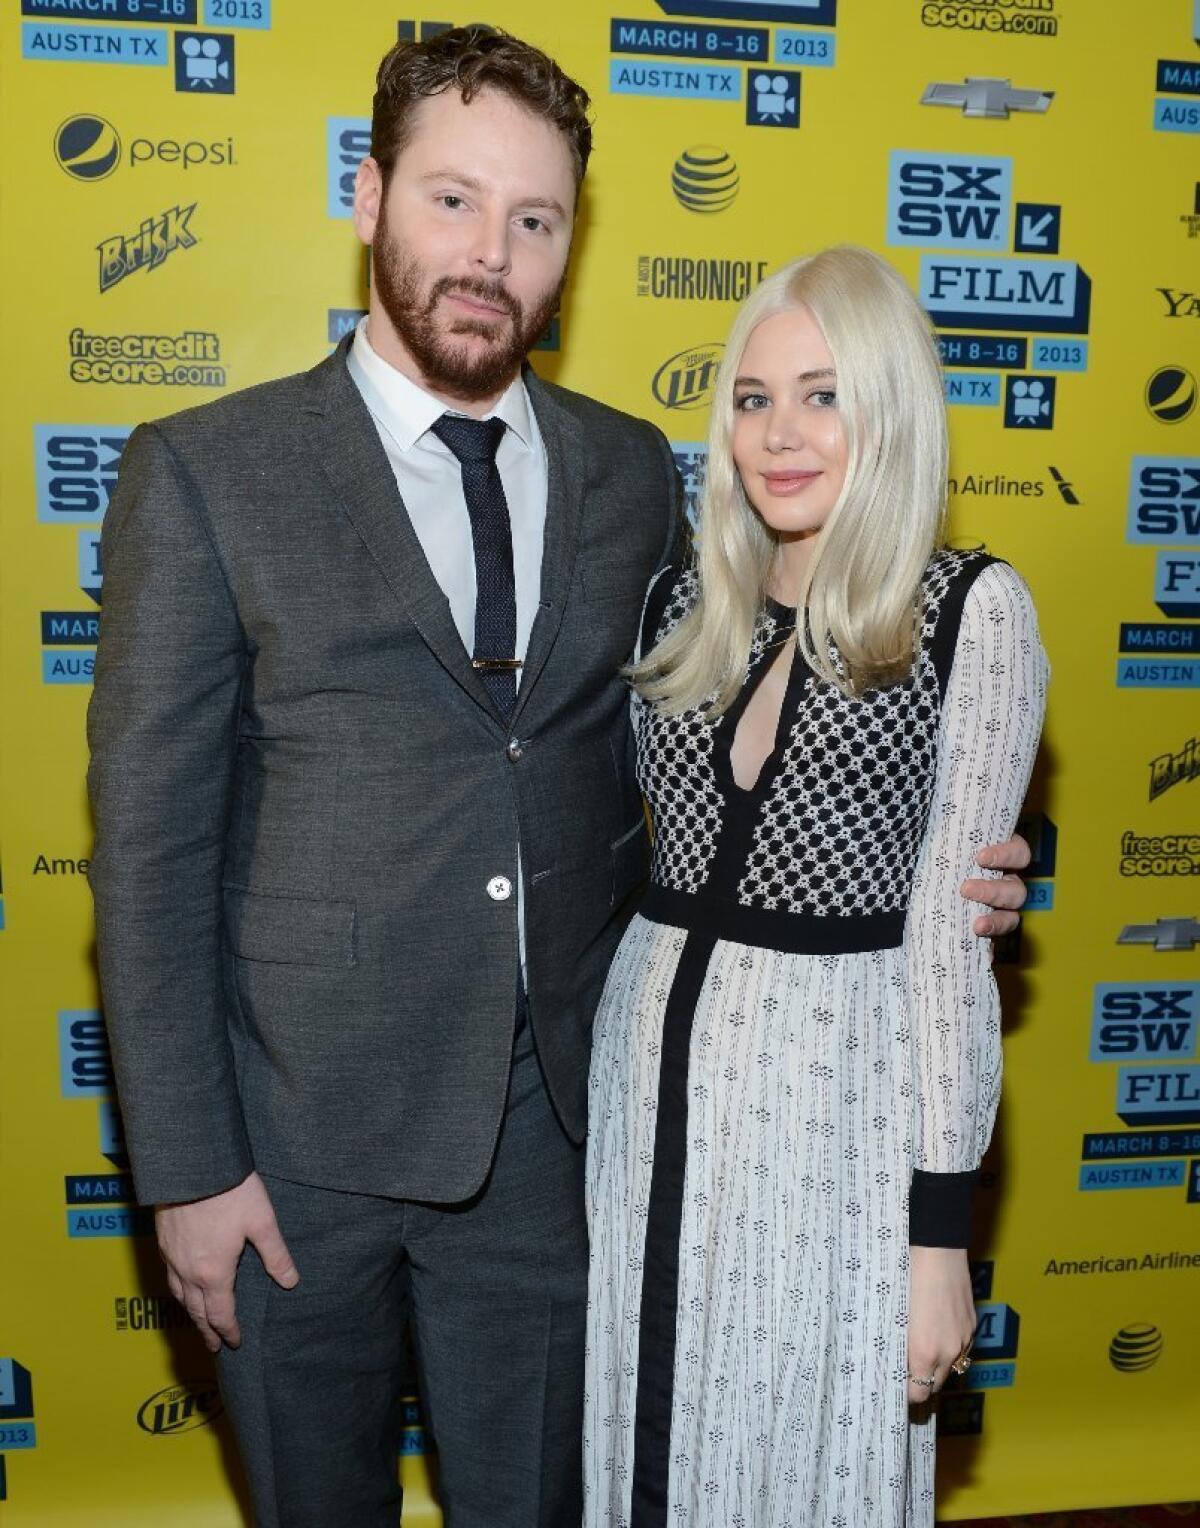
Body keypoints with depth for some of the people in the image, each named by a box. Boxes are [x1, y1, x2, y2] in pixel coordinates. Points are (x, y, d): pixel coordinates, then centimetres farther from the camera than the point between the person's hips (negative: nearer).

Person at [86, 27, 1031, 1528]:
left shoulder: (632, 471, 3)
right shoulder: (206, 472, -8)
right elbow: (152, 842, -9)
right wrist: (187, 1168, -10)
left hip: (552, 1118, 3)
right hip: (300, 1130, -2)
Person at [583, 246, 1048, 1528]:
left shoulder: (973, 609, -8)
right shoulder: (680, 602, 5)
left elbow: (952, 925, -10)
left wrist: (940, 1228, -9)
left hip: (835, 1087, -4)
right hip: (650, 1064, 4)